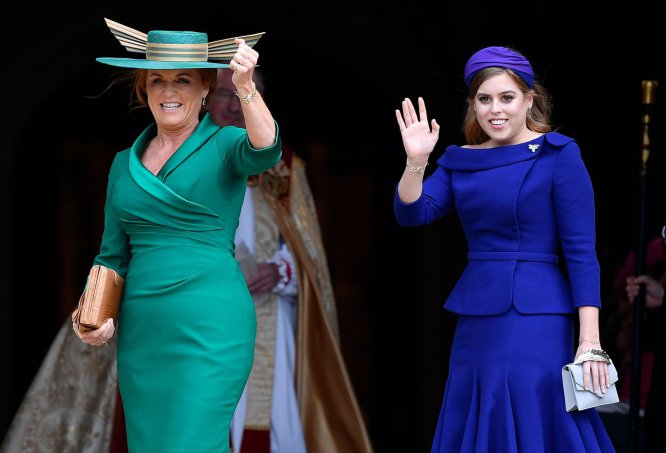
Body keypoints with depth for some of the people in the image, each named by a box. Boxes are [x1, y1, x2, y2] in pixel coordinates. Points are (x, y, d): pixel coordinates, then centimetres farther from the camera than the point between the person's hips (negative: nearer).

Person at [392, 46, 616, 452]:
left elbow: (582, 251, -10)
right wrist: (416, 162, -17)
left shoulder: (558, 155, -6)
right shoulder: (460, 160, 11)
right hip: (476, 323, 6)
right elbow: (412, 213, 1)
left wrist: (590, 342, -16)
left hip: (536, 323, -6)